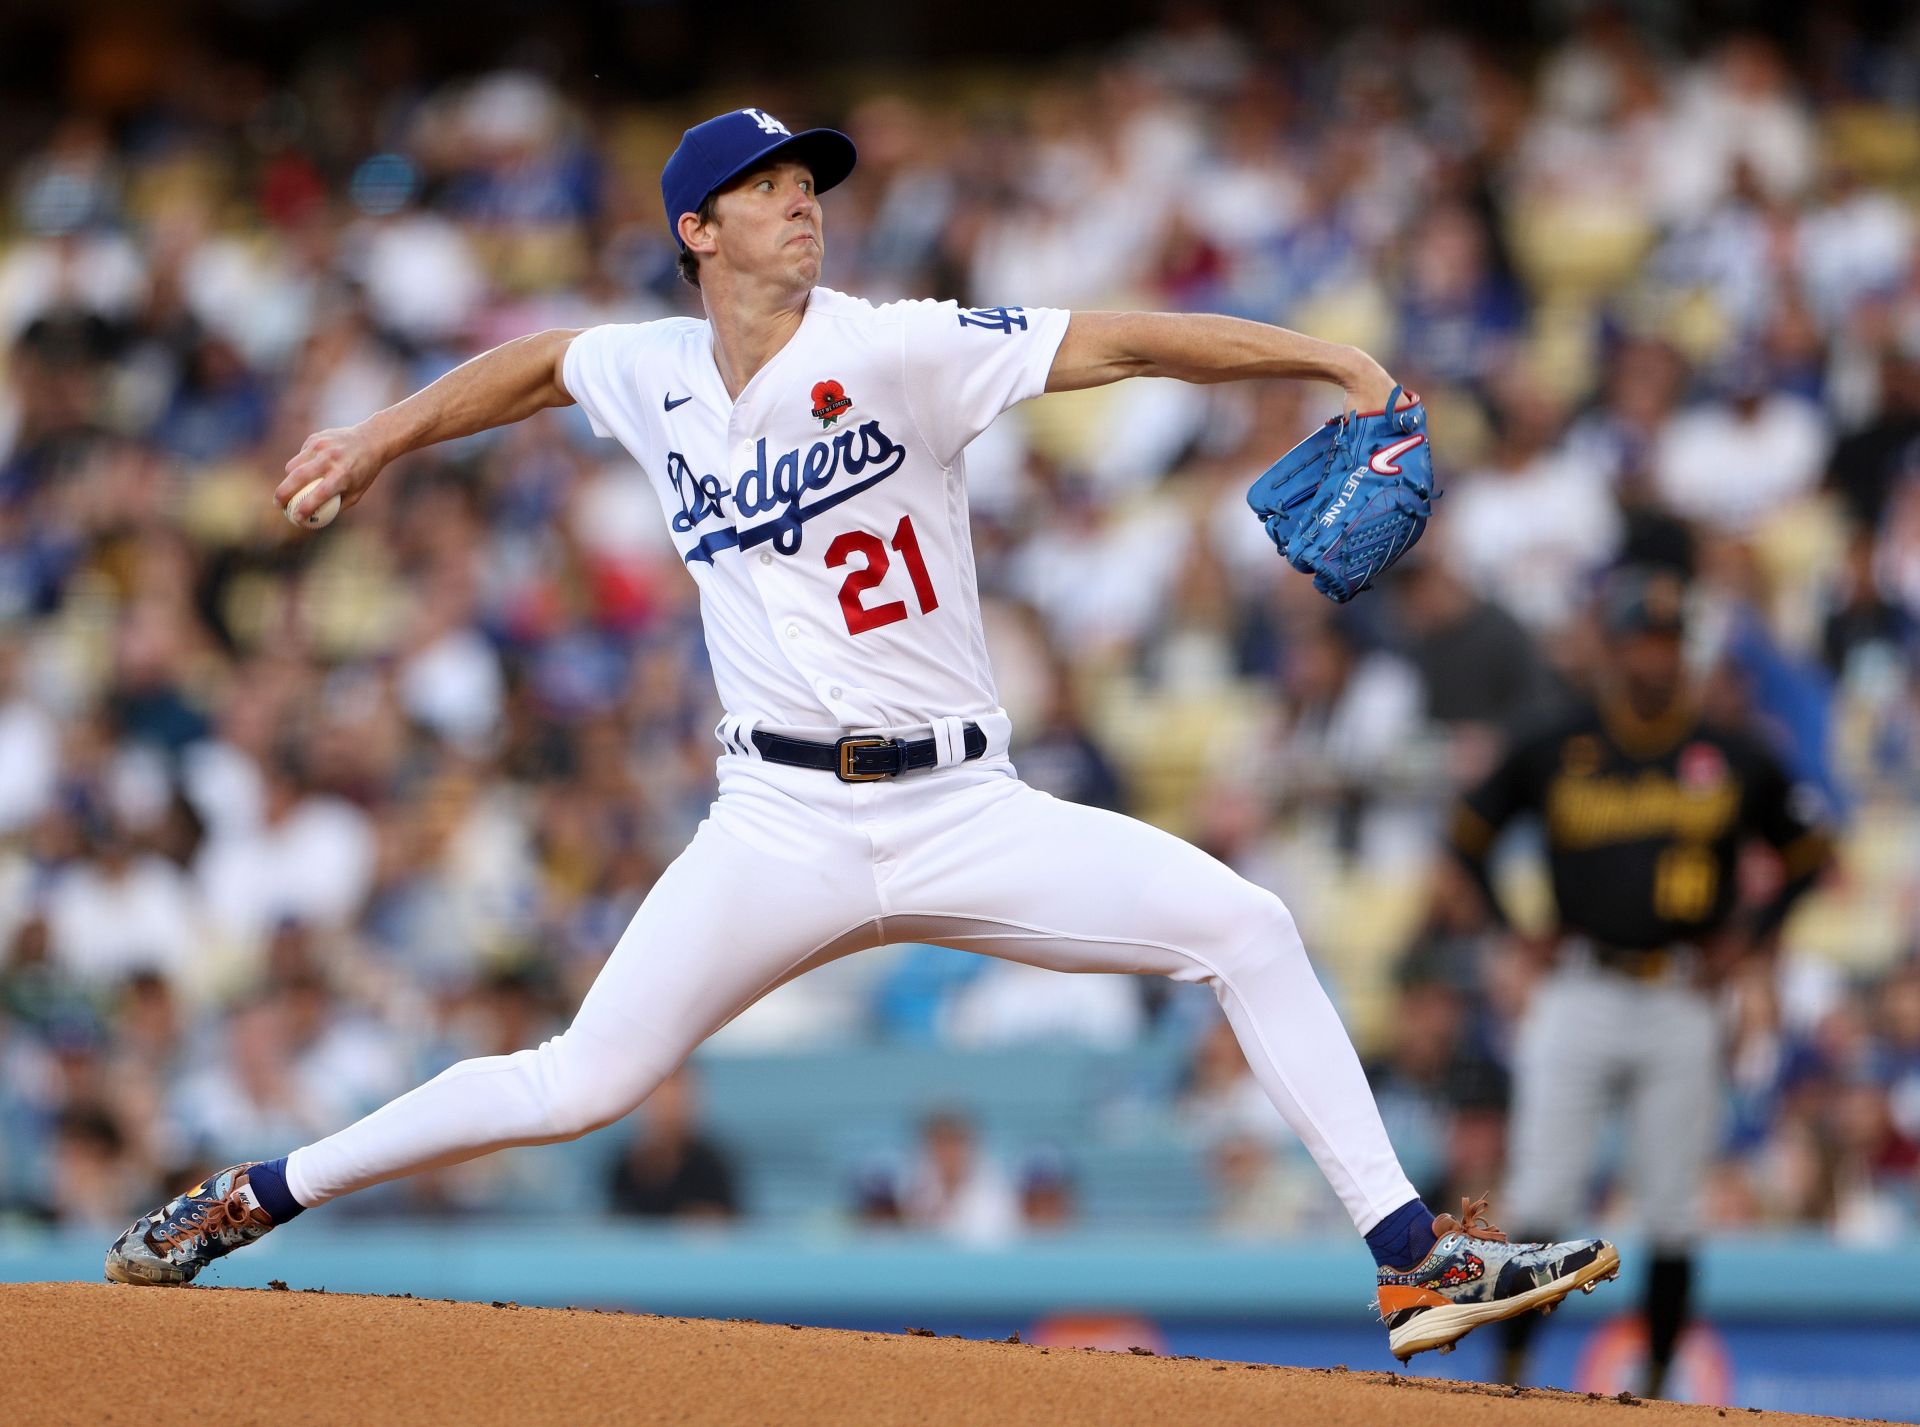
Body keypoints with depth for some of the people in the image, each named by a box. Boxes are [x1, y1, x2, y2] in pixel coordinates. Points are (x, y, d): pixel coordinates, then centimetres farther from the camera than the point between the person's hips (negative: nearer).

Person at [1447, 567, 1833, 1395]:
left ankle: (1655, 1390, 12)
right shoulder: (1553, 751, 3)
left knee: (1672, 1216, 1)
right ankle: (1510, 1383, 0)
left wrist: (1748, 939, 5)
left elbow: (1806, 853, 16)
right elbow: (1470, 833, 15)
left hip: (1682, 1008, 1)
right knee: (1539, 1202, -6)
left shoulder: (1734, 760, 4)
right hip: (1578, 997, -1)